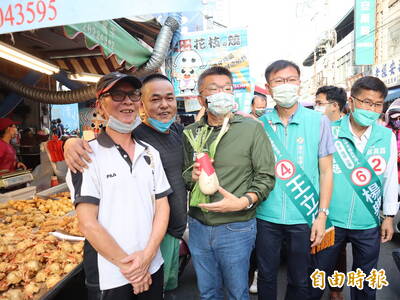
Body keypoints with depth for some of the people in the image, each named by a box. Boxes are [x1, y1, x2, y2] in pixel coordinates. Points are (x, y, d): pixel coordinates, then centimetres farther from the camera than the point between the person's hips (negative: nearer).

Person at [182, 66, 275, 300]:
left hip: (236, 228, -3)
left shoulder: (252, 128, -7)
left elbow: (266, 177, -8)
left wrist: (243, 202, -22)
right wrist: (192, 177, -9)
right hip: (198, 227, 4)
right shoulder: (190, 133, 3)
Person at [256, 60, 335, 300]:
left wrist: (322, 215, -4)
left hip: (304, 217, 0)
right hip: (266, 216, 1)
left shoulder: (319, 121, -3)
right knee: (266, 277, 16)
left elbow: (326, 171, -1)